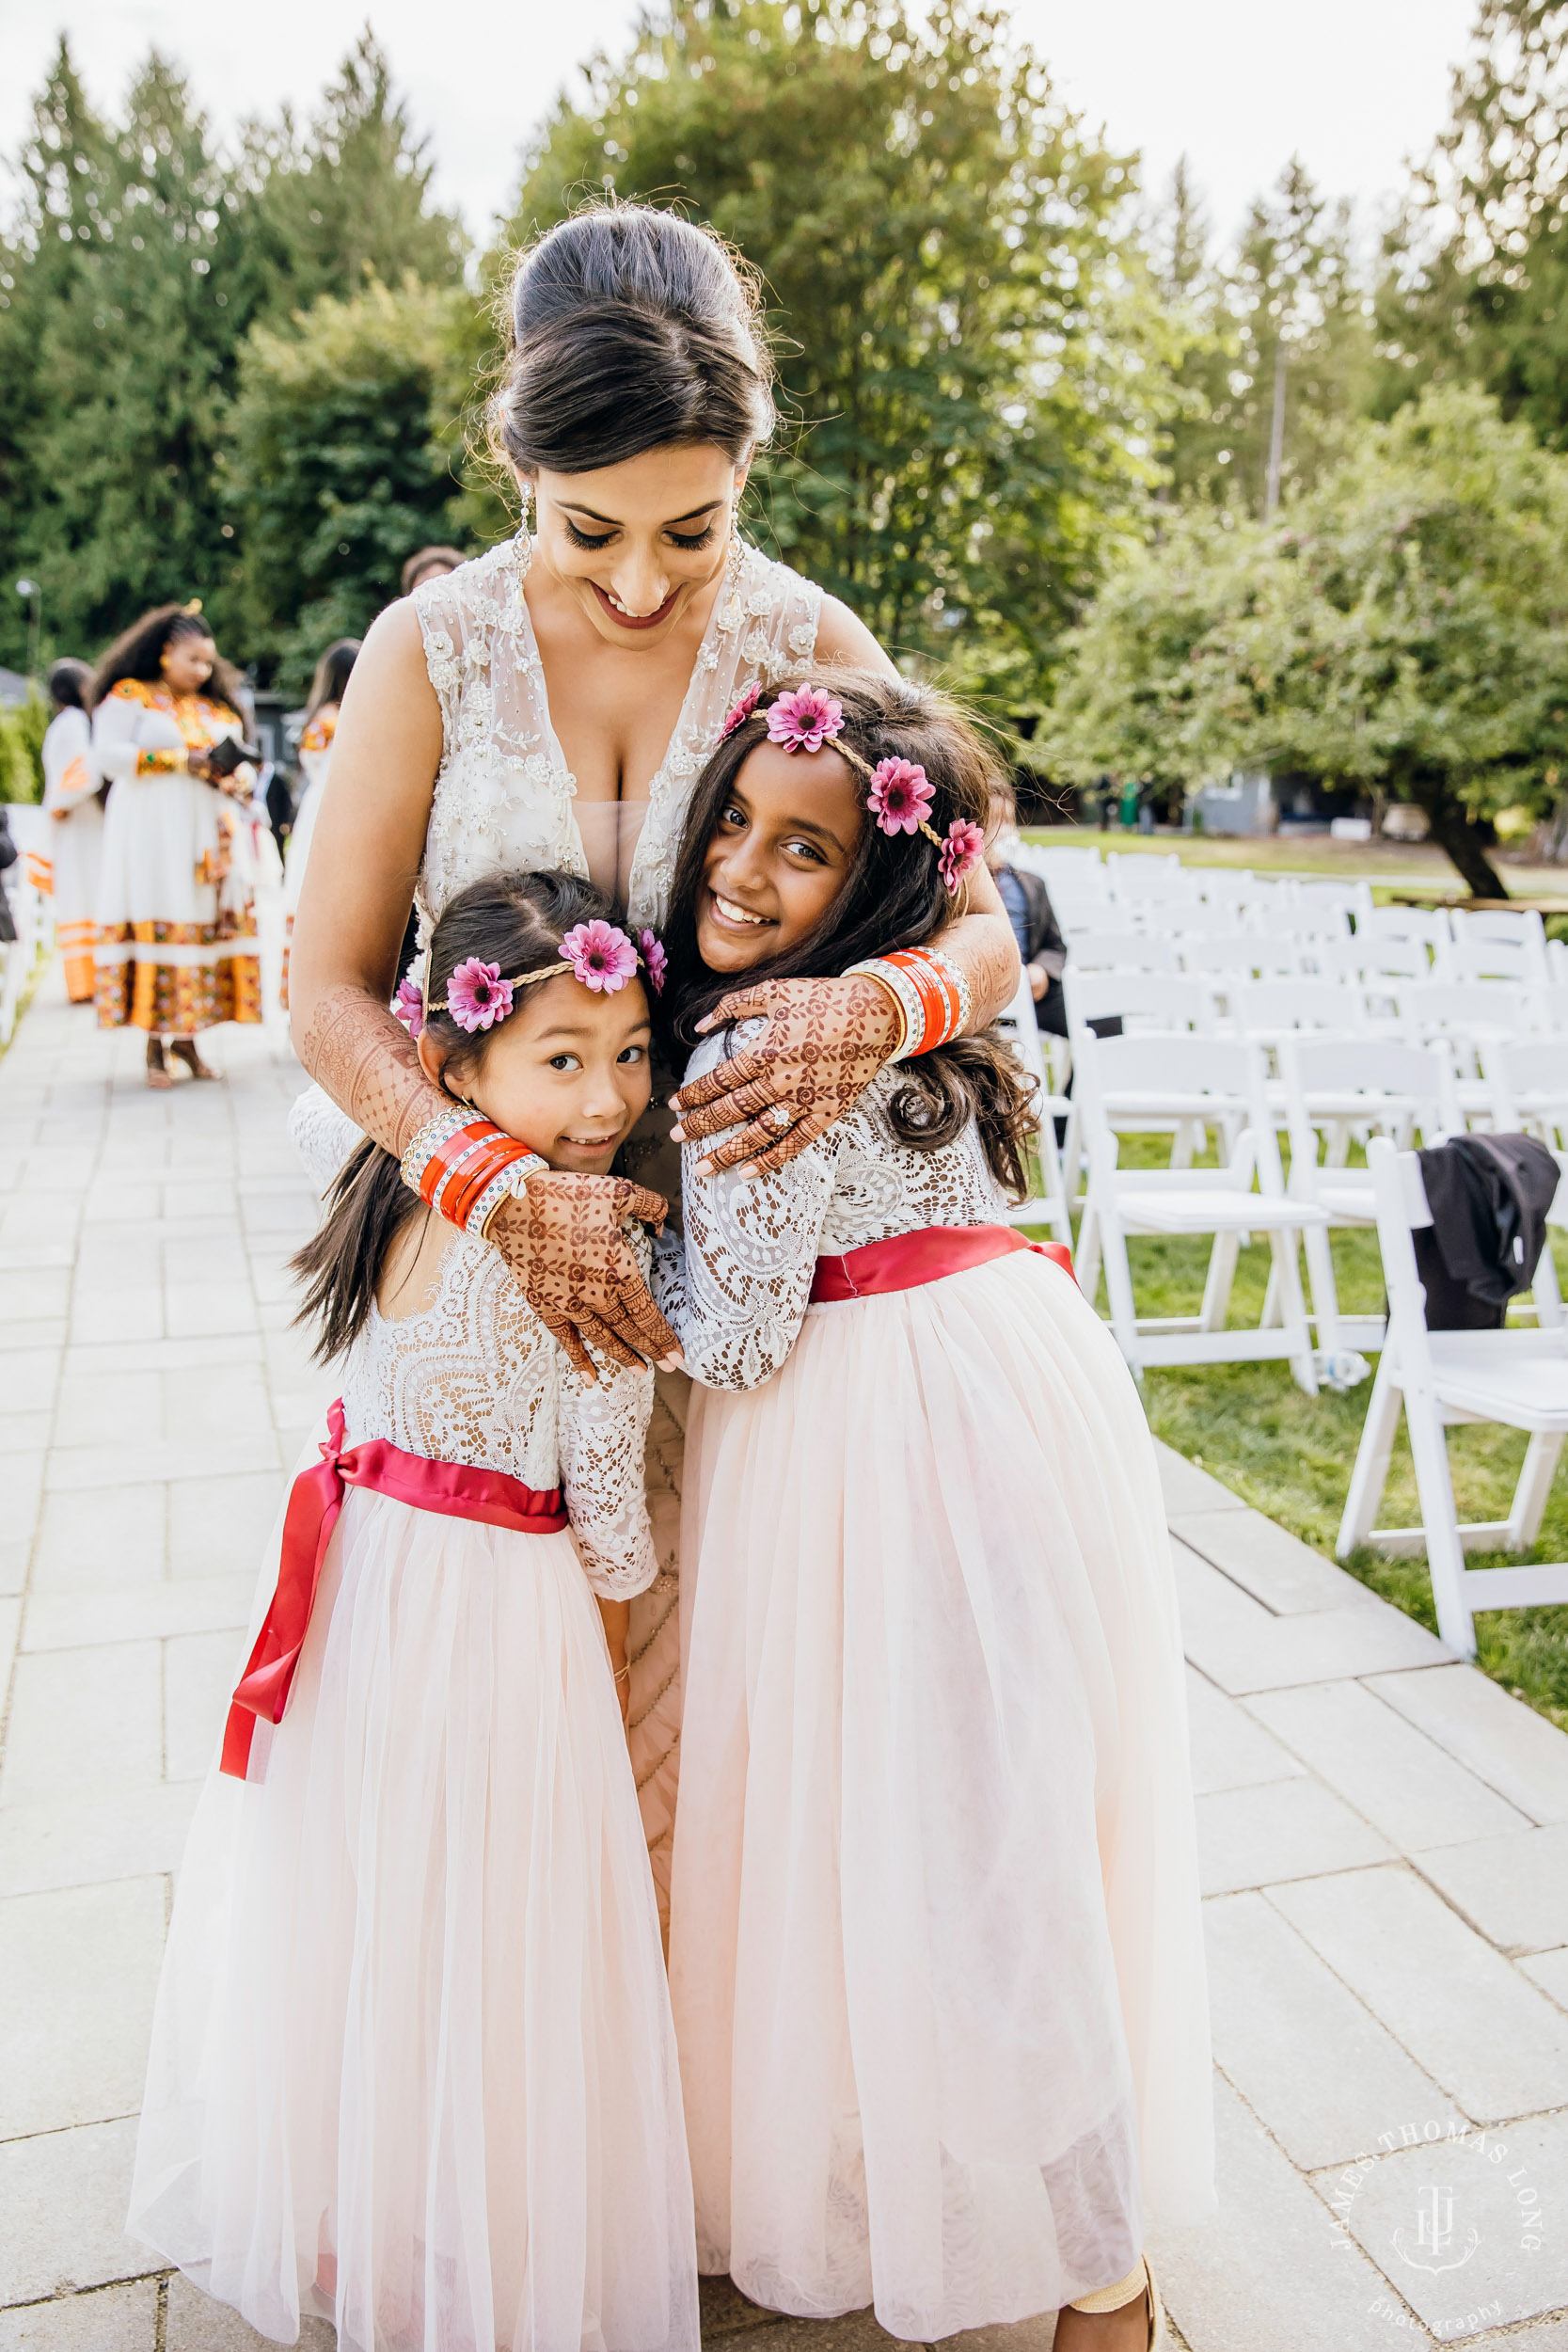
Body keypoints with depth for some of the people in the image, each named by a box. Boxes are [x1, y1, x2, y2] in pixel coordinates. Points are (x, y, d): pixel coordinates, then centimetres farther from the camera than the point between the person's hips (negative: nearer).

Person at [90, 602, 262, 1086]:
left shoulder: (219, 709, 20)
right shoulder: (129, 697, 4)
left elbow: (242, 764, 20)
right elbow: (109, 756, -8)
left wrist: (236, 780, -5)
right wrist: (180, 762, -13)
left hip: (209, 834, 5)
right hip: (150, 831, -5)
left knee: (210, 925, -2)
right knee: (156, 926, -9)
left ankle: (187, 1035, 7)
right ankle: (154, 1045, -4)